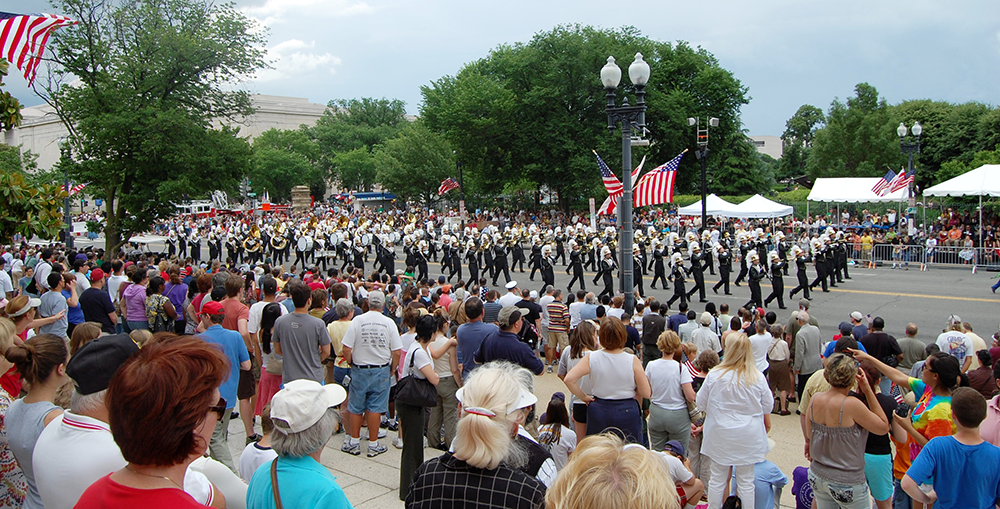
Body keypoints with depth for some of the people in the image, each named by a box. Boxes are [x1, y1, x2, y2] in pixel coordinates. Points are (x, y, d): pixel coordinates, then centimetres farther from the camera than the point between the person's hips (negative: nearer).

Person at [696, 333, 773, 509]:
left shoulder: (714, 374, -11)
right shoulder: (757, 377, -8)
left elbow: (701, 403, 0)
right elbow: (767, 408, 3)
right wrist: (765, 427, 23)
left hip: (720, 435, 0)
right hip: (749, 438, 1)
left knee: (717, 479, 12)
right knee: (746, 481, 10)